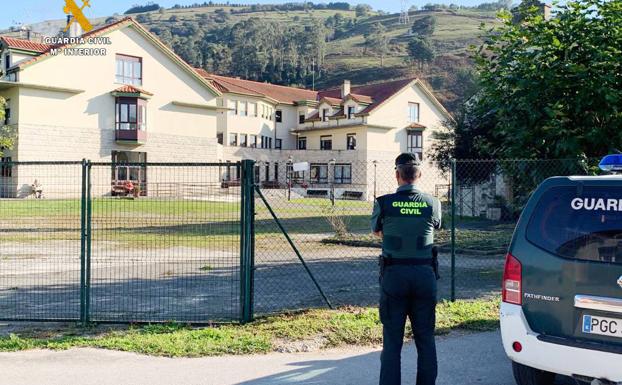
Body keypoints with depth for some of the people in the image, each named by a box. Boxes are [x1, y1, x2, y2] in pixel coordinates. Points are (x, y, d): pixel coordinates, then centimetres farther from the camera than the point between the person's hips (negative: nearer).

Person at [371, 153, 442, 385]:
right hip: (425, 274, 2)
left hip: (394, 275, -2)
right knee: (426, 339, 13)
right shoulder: (433, 203, -1)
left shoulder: (384, 203, -6)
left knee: (392, 340, 4)